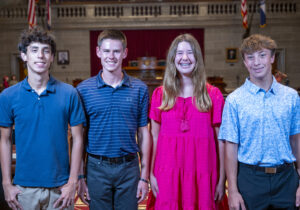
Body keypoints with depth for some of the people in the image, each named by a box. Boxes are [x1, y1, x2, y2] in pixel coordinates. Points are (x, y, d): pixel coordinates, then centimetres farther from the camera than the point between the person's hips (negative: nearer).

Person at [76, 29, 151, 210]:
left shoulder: (139, 89, 1)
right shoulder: (83, 90, -1)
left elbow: (144, 134, 4)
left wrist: (144, 176, 1)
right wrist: (79, 176, -1)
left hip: (129, 168, 1)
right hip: (97, 168, 0)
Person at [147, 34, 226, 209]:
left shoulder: (213, 95, 0)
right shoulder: (160, 94, 4)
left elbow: (221, 140, -1)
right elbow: (154, 137, 4)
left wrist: (222, 180, -3)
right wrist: (151, 174, 0)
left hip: (202, 174, -1)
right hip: (168, 174, 1)